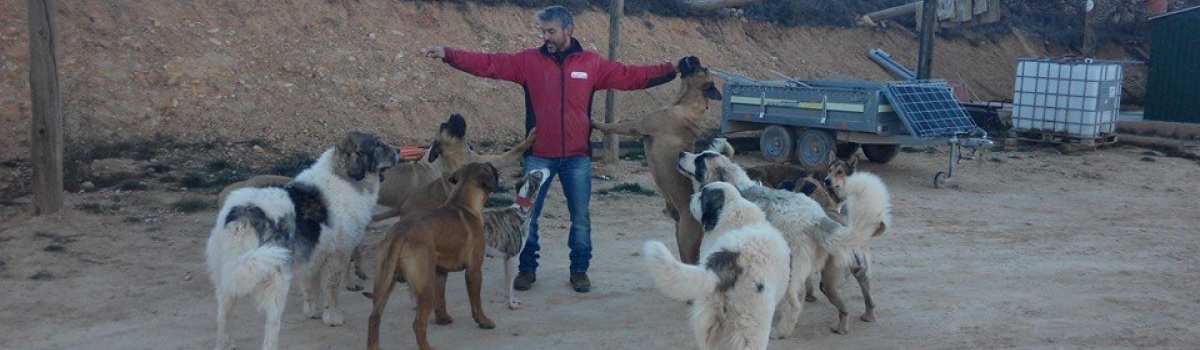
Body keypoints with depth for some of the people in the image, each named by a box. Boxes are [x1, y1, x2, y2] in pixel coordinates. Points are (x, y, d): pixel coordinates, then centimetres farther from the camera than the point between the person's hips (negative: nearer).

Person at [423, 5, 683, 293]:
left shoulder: (592, 63, 3)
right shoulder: (528, 60, 0)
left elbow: (631, 76, 5)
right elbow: (488, 64, -5)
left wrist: (672, 70, -1)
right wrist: (448, 54, -15)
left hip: (577, 157, 1)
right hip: (538, 156, 0)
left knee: (580, 218, 9)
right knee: (528, 215, 6)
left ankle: (579, 271, 24)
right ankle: (527, 269, 22)